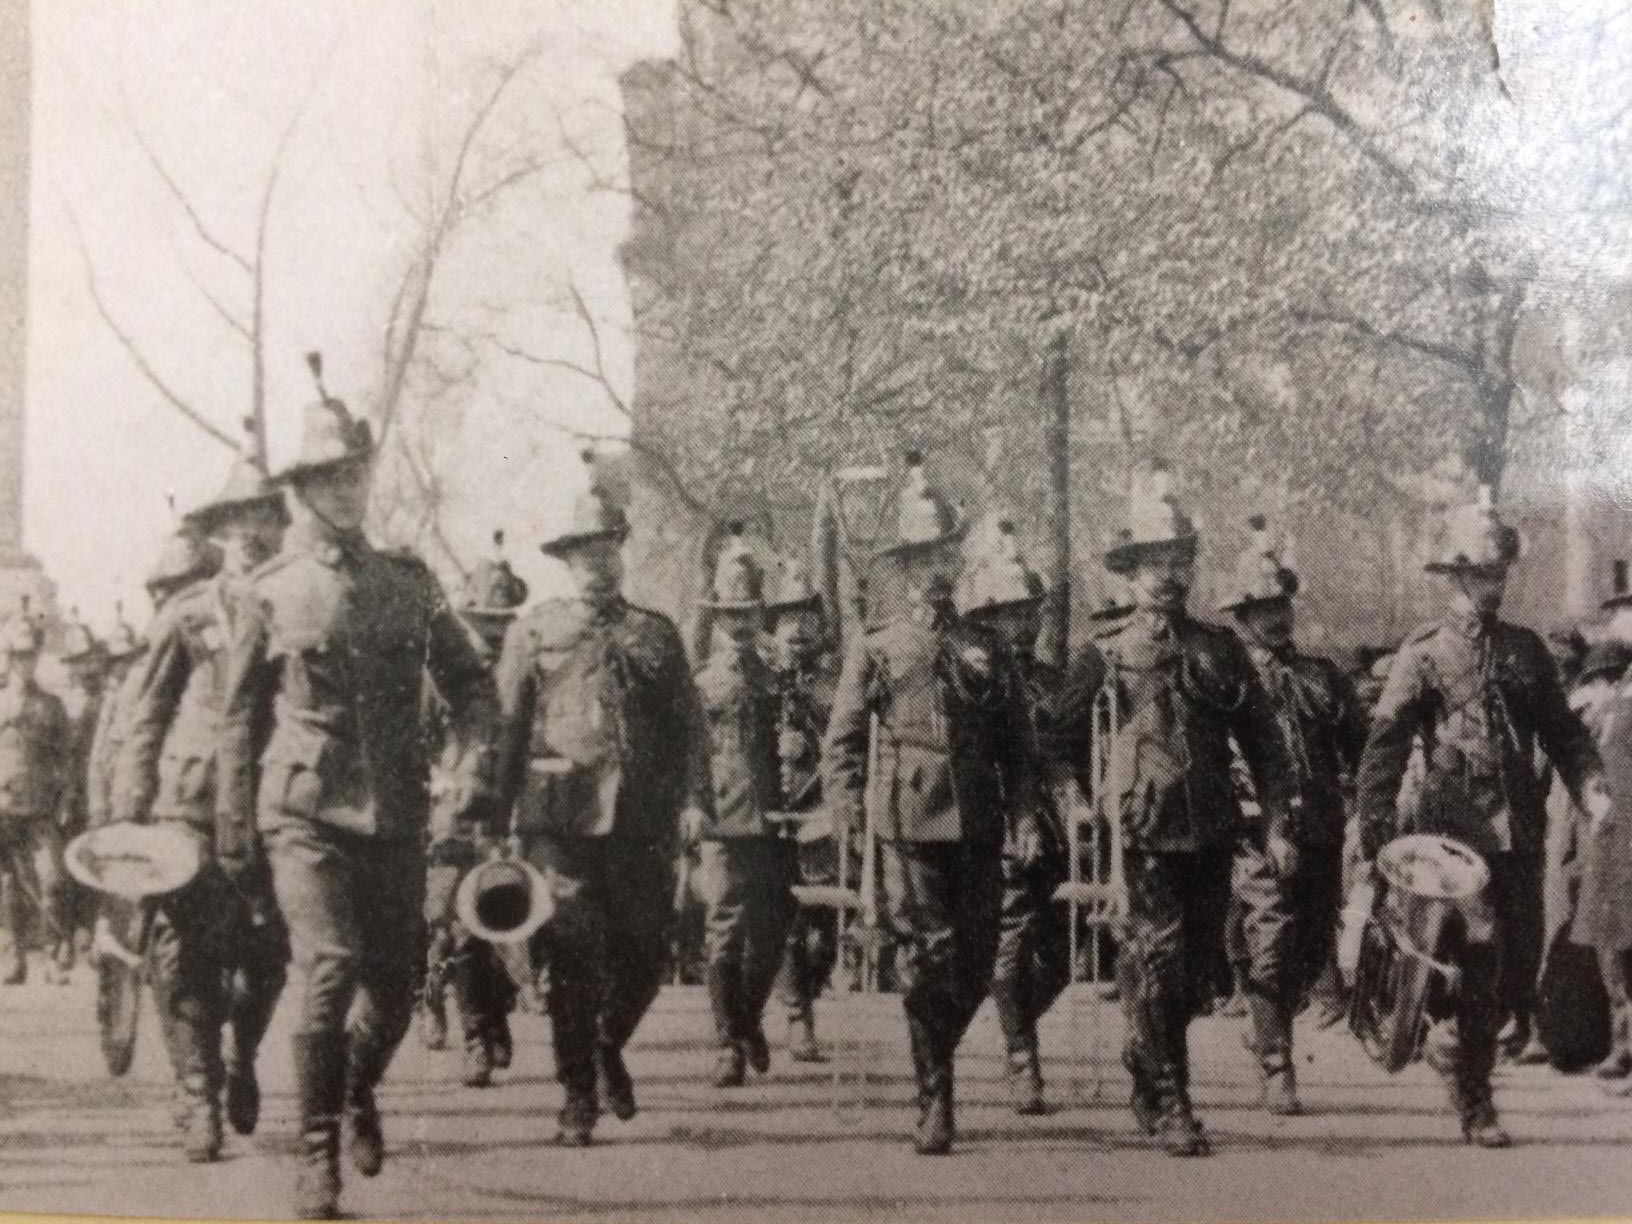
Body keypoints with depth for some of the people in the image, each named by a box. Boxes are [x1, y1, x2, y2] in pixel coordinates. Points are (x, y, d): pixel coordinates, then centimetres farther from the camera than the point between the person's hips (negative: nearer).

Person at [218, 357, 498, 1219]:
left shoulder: (409, 581, 9)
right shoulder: (270, 592, 2)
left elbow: (468, 680, 14)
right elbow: (239, 719, 6)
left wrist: (472, 762, -3)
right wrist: (233, 829, 4)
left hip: (397, 813, 3)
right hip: (305, 809, -3)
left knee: (398, 973, 8)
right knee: (330, 968, -15)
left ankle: (359, 1091, 39)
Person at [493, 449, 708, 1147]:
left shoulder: (656, 634, 14)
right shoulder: (533, 632, 8)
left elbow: (689, 724, 14)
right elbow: (504, 725, 6)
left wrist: (687, 795, 0)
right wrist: (496, 816, 0)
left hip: (642, 822, 2)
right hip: (562, 819, -2)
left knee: (646, 953, 3)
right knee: (572, 959, -3)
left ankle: (610, 1045, 31)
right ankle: (578, 1096, 7)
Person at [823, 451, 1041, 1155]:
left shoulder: (986, 649, 14)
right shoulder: (874, 648, 7)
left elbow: (1018, 746, 13)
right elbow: (843, 740, 3)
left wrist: (1025, 817, 1)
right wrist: (847, 808, -11)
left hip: (978, 829, 3)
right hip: (908, 826, -3)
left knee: (976, 964, 4)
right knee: (928, 959, -7)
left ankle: (933, 1064, 30)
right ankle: (935, 1104, 1)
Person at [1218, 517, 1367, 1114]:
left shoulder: (1323, 676, 14)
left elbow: (1362, 752, 15)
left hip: (1322, 837, 4)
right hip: (1260, 835, -4)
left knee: (1315, 949, 9)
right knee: (1270, 947, -10)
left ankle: (1268, 1033, 35)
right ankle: (1276, 1070, -3)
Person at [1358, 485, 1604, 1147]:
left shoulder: (1526, 650, 14)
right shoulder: (1424, 652, -1)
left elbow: (1563, 730, 16)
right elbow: (1385, 745, -5)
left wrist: (1590, 788, -2)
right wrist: (1375, 833, -12)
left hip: (1521, 835, 5)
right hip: (1454, 828, -5)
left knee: (1519, 972, 7)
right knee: (1479, 963, -10)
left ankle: (1448, 1038, 34)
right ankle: (1473, 1103, 3)